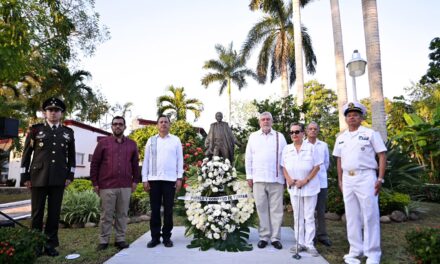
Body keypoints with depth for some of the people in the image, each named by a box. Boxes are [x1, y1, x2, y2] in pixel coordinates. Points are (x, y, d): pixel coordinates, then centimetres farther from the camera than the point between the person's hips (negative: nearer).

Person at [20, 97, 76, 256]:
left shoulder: (68, 132, 9)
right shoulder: (35, 130, 4)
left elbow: (71, 156, 11)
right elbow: (26, 154, 4)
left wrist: (69, 176, 4)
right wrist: (25, 177, -1)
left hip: (58, 179, 2)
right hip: (38, 177, -1)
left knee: (54, 212, 6)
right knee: (37, 212, 6)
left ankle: (50, 244, 17)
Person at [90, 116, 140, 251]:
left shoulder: (132, 144, 9)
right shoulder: (103, 142, 3)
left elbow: (135, 164, 13)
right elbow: (94, 164, 3)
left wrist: (135, 180, 7)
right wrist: (95, 183, 0)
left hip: (125, 186, 2)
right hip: (107, 186, -2)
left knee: (122, 214, 8)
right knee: (106, 214, 6)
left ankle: (120, 239, 19)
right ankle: (103, 240, 18)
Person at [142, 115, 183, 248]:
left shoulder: (176, 140, 6)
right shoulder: (151, 140, 9)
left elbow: (180, 160, 4)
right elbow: (146, 160, 7)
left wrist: (179, 178, -2)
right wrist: (145, 179, 2)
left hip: (170, 179, -1)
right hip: (154, 179, 1)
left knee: (168, 209, 4)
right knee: (155, 209, 6)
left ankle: (167, 237, 16)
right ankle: (155, 237, 16)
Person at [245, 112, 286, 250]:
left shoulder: (280, 136, 8)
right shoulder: (253, 136, 10)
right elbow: (248, 157, 8)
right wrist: (249, 176, 4)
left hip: (276, 179, 0)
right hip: (258, 178, 1)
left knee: (276, 209, 3)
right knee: (261, 208, 5)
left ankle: (275, 237, 13)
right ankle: (264, 236, 15)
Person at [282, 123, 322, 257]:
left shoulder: (311, 148, -6)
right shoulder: (286, 149, 4)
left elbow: (316, 167, -6)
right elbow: (283, 167, 7)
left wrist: (305, 180, -16)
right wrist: (288, 179, -10)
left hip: (310, 187, -3)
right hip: (293, 187, 3)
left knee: (309, 217, 2)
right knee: (297, 216, 10)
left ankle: (309, 244, 11)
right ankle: (300, 243, 21)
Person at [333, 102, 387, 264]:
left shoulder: (370, 133, -1)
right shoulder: (341, 138, 12)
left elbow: (382, 155, -4)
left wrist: (380, 179, -11)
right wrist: (340, 180, 12)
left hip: (365, 177, -5)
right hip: (347, 179, 5)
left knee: (370, 216, 0)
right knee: (352, 216, 11)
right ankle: (356, 250, 23)